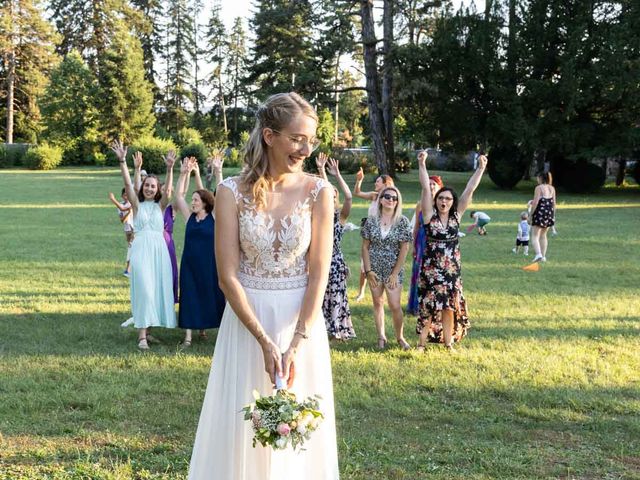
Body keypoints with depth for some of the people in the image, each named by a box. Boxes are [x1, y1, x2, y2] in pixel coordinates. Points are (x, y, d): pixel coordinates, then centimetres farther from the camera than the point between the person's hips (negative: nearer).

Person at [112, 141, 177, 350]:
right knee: (144, 287, -12)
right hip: (141, 248, -3)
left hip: (159, 248, 3)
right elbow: (128, 185, -7)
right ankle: (142, 334, -13)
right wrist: (122, 161, -20)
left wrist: (170, 169, -24)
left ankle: (150, 324, 18)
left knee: (159, 288, 3)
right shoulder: (137, 205, 7)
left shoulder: (160, 206, 10)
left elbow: (168, 191, -8)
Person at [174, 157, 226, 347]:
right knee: (189, 297, 0)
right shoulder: (189, 217, 6)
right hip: (189, 263, 2)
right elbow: (179, 195, 6)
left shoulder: (214, 217, -2)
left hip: (208, 264, -2)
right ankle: (188, 335, 1)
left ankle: (203, 328, 23)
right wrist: (184, 173, -2)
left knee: (208, 295, 5)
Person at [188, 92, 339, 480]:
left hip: (302, 321, 1)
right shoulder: (233, 192, -8)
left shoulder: (318, 192, -6)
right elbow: (228, 276, -9)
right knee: (240, 426, 8)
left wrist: (295, 346, -16)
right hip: (246, 318, 0)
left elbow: (319, 274, -8)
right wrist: (264, 341, -16)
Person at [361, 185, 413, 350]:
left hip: (394, 270, -2)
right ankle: (381, 336, 22)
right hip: (374, 269, 2)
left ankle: (400, 337, 14)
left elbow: (404, 248, -6)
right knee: (378, 303, 10)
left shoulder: (403, 221, -6)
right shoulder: (371, 221, -1)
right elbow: (365, 246, 2)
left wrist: (395, 273, -10)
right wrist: (368, 270, -5)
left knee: (395, 305, -5)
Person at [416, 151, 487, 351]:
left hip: (451, 269, 3)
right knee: (428, 306, -1)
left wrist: (481, 168, -8)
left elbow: (470, 190, -4)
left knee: (450, 306, 8)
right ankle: (421, 343, 10)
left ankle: (448, 343, 19)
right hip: (431, 268, -3)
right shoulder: (430, 215, -7)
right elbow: (426, 188, -16)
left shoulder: (457, 215, 1)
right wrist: (422, 165, -23)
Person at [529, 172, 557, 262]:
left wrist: (530, 214, -9)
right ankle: (543, 256, 18)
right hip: (549, 213, 7)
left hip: (540, 213, -7)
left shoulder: (539, 188, -8)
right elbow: (554, 203, 12)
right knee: (543, 235, 18)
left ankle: (538, 254, -23)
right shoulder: (552, 188, 11)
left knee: (535, 236, -5)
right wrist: (553, 215, 18)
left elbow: (535, 202, -14)